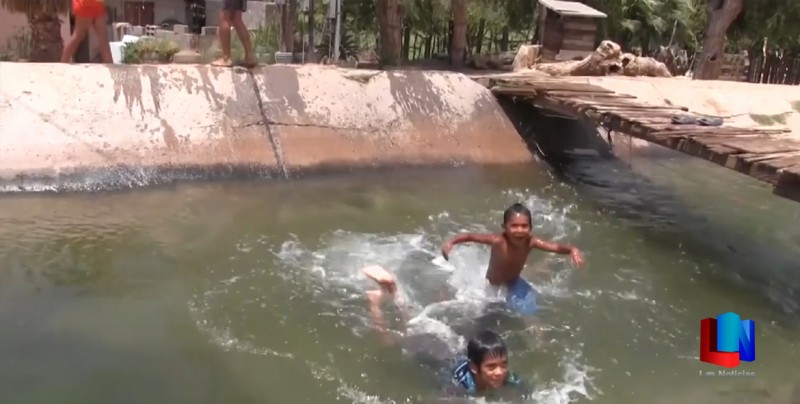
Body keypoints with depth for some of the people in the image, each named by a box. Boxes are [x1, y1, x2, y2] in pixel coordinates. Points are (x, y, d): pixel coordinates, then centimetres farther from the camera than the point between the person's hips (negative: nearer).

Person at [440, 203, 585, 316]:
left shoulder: (531, 242, -26)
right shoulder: (498, 241, -37)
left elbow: (557, 247, -25)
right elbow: (470, 236, -33)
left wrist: (572, 250, -46)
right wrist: (451, 242, -49)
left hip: (514, 284, 3)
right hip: (491, 287, -3)